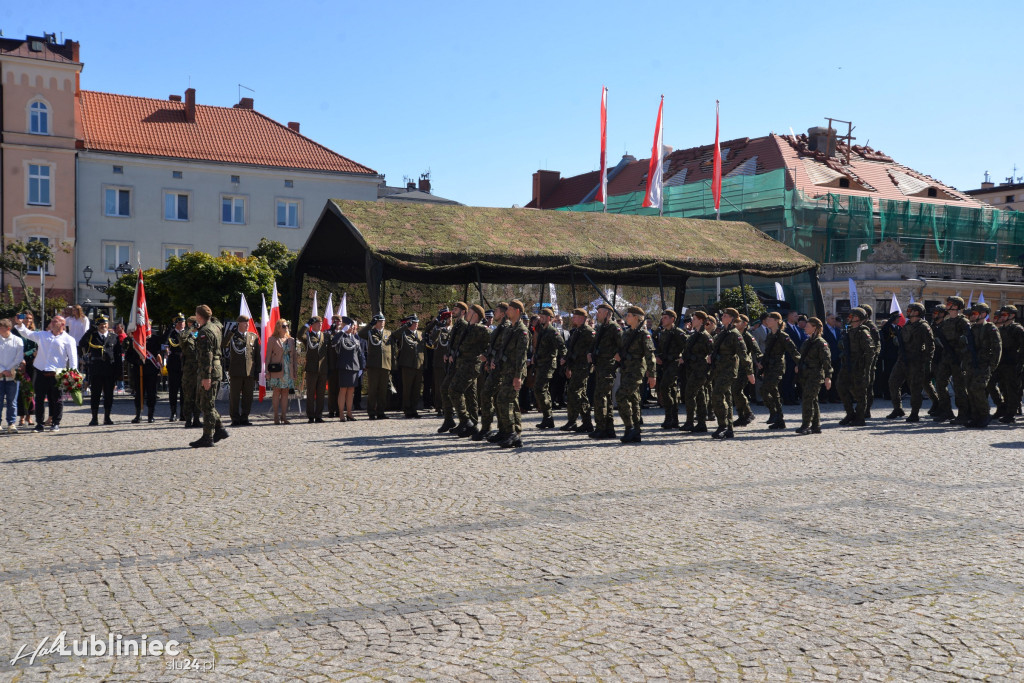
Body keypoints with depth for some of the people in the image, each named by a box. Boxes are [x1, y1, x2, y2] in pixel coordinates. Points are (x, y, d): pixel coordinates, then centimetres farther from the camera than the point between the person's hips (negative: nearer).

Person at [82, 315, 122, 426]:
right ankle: (94, 418, 9)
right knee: (95, 394, 3)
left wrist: (119, 371, 3)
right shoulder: (92, 336, 6)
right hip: (95, 371, -1)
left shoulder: (114, 337, 8)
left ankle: (107, 418, 13)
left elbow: (119, 354, 8)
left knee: (109, 395, 5)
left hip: (110, 371, 1)